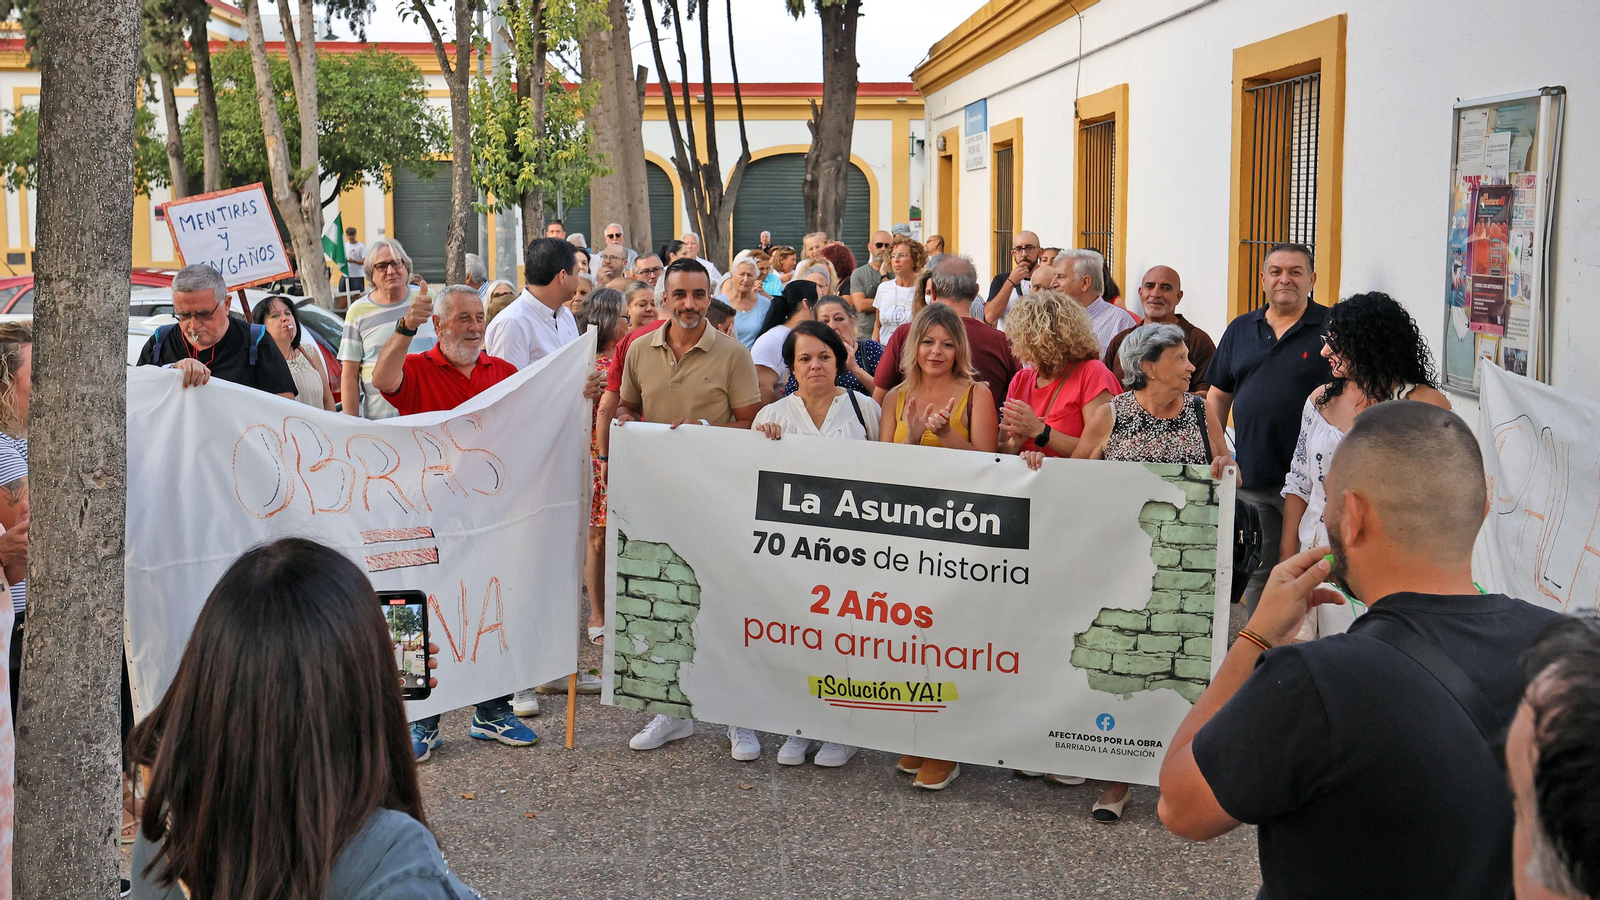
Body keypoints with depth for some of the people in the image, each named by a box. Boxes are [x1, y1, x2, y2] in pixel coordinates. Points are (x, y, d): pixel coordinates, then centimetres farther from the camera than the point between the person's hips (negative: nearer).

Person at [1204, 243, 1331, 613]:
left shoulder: (1332, 327, -1)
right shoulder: (1240, 330, 14)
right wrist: (1221, 454, 8)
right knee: (1256, 575, 10)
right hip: (1250, 481, 5)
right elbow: (1216, 396, 19)